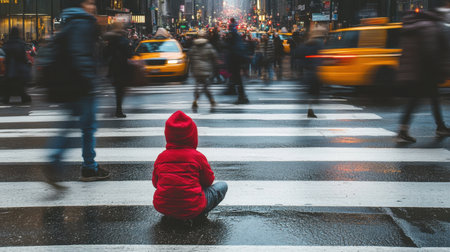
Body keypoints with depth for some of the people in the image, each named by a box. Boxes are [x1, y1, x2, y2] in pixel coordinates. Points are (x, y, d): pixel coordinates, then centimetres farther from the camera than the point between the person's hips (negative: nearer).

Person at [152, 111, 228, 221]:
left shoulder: (161, 157, 2)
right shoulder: (198, 156, -7)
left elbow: (155, 183, 13)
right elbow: (208, 181, 5)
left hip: (162, 207, 5)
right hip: (191, 209, -5)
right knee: (223, 186, 13)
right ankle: (199, 215, 1)